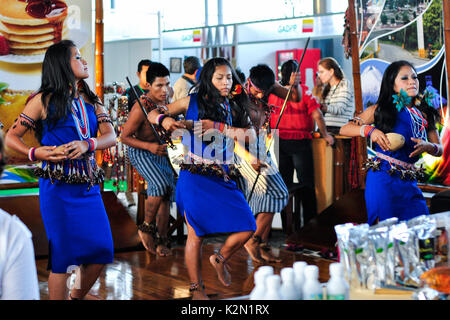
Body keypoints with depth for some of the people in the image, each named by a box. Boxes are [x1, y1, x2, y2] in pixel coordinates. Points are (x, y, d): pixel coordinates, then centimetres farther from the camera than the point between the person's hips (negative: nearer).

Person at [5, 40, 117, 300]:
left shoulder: (91, 101, 16)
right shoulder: (45, 100, 3)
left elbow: (111, 136, 3)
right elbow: (11, 137, 4)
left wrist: (86, 144, -17)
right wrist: (35, 153, -15)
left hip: (89, 186, 5)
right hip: (59, 188, -5)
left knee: (101, 250, 0)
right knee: (63, 254, -4)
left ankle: (77, 297, 23)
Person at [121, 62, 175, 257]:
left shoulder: (166, 99, -1)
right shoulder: (141, 107, -23)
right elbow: (125, 137, -19)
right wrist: (150, 146, -29)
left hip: (160, 150, 7)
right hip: (139, 151, -7)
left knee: (166, 192, 3)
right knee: (161, 184, -28)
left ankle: (161, 239, 13)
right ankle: (146, 227, -9)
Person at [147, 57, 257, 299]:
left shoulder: (233, 107, 8)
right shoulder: (192, 102, 2)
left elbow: (251, 135, -8)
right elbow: (152, 114, 9)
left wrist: (218, 126, -16)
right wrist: (164, 119, -14)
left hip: (223, 177, 3)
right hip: (194, 177, -3)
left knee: (247, 227, -5)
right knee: (196, 234, 3)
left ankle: (221, 259, 24)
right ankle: (197, 289, 20)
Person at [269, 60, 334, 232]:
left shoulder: (273, 92, 3)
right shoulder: (303, 90, -8)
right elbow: (317, 115, -12)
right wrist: (325, 135, 0)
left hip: (279, 142, 4)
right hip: (300, 141, -4)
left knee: (283, 184, 10)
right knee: (306, 184, 3)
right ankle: (310, 222, 4)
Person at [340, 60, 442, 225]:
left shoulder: (424, 114, 11)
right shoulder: (380, 110, 0)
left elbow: (439, 149, 14)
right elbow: (344, 129, 2)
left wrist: (428, 147, -10)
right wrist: (370, 130, -16)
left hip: (409, 182, 4)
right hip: (383, 180, -4)